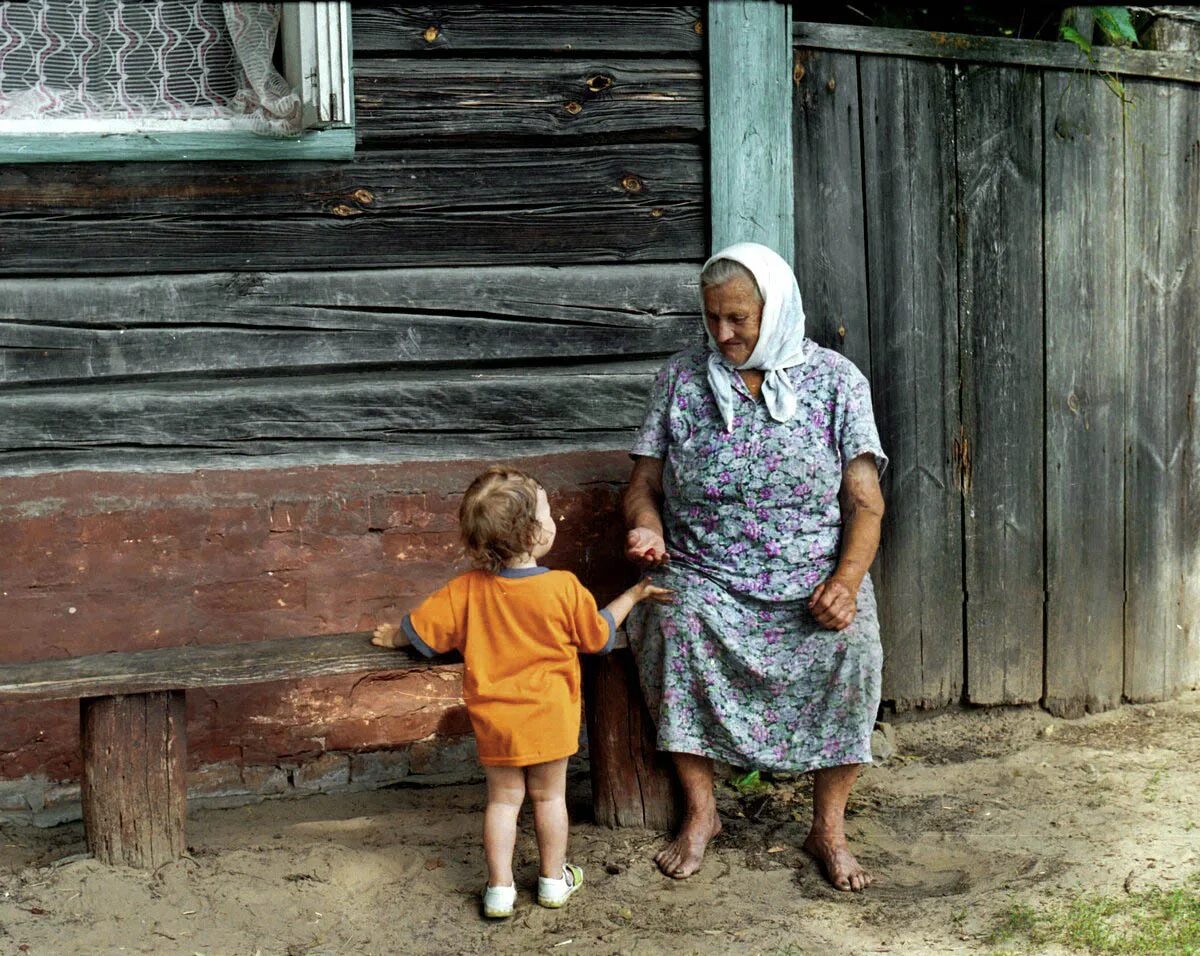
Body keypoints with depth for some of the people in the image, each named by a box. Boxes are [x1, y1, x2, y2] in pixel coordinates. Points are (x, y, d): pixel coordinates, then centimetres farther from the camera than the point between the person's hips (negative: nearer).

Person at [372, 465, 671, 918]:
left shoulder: (467, 590, -11)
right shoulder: (563, 588, -16)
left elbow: (422, 630, -3)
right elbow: (599, 636, -1)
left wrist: (392, 637, 20)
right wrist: (634, 595, 13)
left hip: (494, 720, 2)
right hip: (549, 717, -1)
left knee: (502, 799, 13)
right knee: (549, 796, 15)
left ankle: (500, 888, 16)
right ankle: (554, 880, 27)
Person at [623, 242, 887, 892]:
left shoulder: (835, 380, 3)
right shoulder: (681, 377, 8)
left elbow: (865, 499, 0)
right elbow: (644, 483, 10)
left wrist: (845, 581, -17)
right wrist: (647, 529, -13)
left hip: (813, 576, -1)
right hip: (702, 575, 1)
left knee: (853, 640, -30)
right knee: (672, 623, -32)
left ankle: (829, 826, -12)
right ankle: (699, 809, -14)